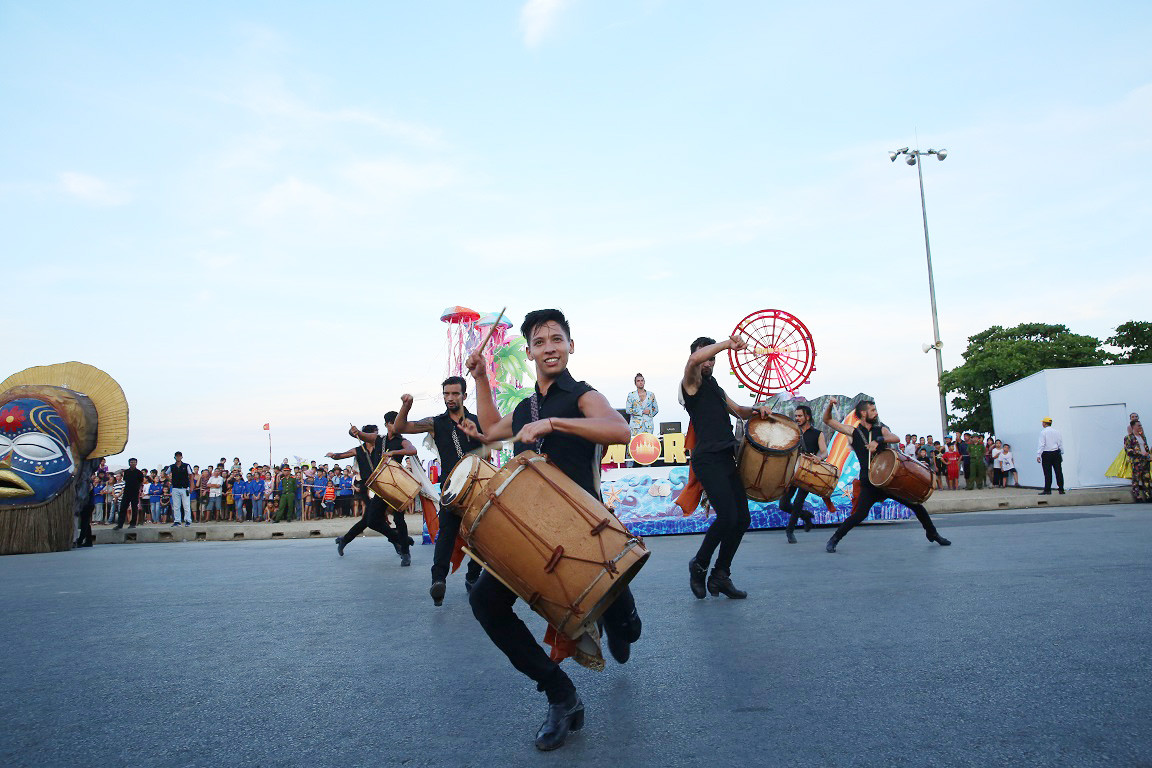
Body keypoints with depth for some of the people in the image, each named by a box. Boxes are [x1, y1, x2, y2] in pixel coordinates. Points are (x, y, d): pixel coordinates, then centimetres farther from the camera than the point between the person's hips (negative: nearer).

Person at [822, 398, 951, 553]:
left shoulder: (881, 430, 9)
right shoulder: (853, 432, 1)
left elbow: (896, 438, -11)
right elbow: (828, 420, 0)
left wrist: (878, 440, -27)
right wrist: (830, 405, -17)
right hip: (869, 483, -4)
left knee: (916, 504, 7)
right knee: (859, 515, -16)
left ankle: (932, 533, 33)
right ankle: (833, 540, -2)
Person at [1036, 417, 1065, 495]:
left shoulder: (1043, 432, -7)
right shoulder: (1057, 431, 7)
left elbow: (1041, 444, -11)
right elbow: (1061, 444, 12)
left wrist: (1038, 455, -10)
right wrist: (1061, 454, 20)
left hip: (1046, 454, -4)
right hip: (1056, 453, 4)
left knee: (1048, 473, -2)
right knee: (1058, 471, 6)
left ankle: (1047, 490, 0)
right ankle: (1061, 490, 7)